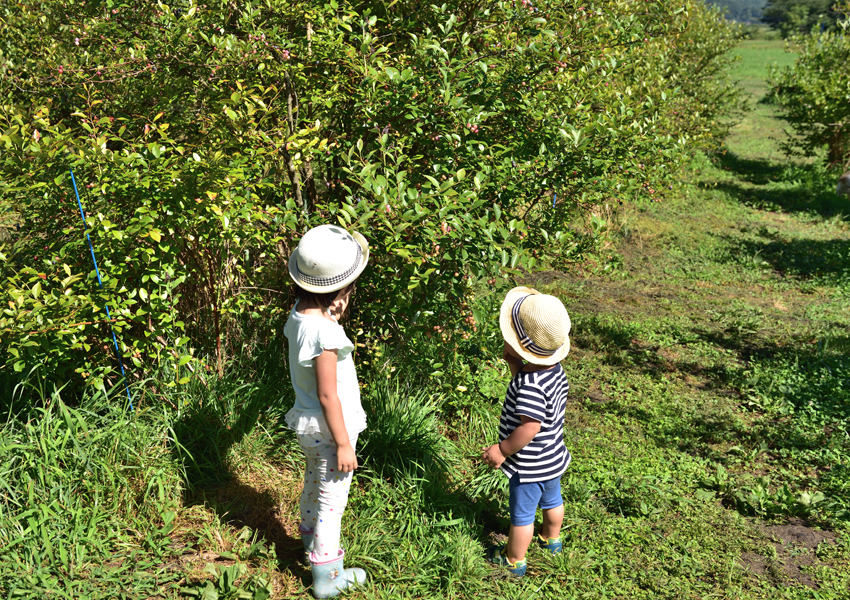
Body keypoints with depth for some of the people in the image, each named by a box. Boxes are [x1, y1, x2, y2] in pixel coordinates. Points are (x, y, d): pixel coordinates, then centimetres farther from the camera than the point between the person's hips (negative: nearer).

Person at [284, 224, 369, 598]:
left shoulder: (299, 312, -6)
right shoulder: (324, 332, -31)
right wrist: (343, 444, -17)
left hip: (309, 426, 9)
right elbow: (328, 396, -25)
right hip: (329, 429, -8)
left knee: (314, 484, 29)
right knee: (332, 500, 8)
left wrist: (335, 312, -1)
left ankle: (311, 540, 53)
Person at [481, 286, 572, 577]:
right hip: (552, 456, 9)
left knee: (521, 513, 12)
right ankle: (551, 539, 55)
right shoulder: (554, 369, -7)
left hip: (530, 465, -9)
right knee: (552, 499, 30)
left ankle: (514, 561, 32)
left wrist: (502, 450, -22)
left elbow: (530, 427, -34)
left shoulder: (530, 385, -35)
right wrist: (514, 363, -5)